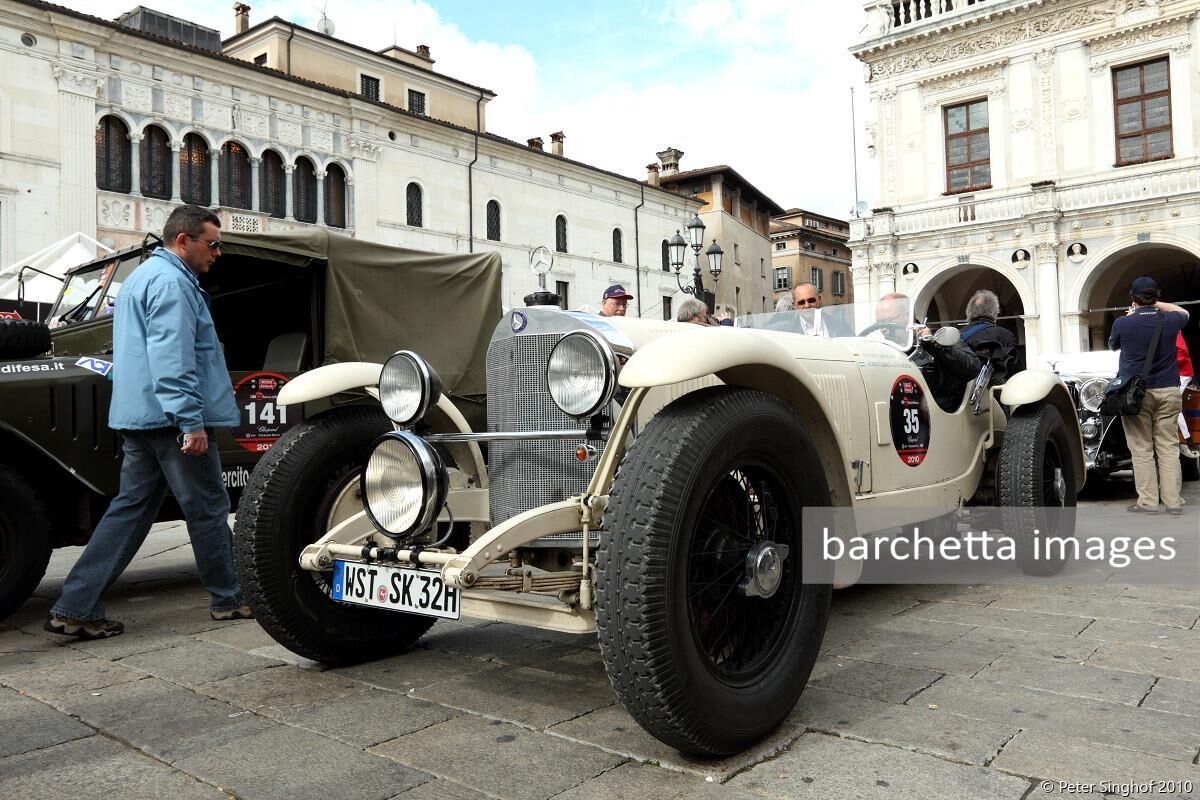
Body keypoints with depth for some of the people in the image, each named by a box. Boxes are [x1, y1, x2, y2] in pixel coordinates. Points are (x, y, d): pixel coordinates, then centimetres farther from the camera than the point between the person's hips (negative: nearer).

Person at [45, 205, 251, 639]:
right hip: (171, 418, -10)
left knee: (132, 508, 10)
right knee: (207, 510, 1)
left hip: (140, 416, 10)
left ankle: (76, 607, 8)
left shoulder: (142, 276, 22)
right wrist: (192, 421, -24)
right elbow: (171, 361, -22)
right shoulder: (171, 282, -12)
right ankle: (229, 599, 13)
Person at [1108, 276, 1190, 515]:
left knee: (1142, 450, 0)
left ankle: (1147, 502, -1)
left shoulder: (1122, 324, -7)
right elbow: (1183, 313, 27)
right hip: (1168, 391, 3)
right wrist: (1157, 305, 24)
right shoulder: (1170, 321, 1)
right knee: (1168, 448, 5)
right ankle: (1173, 501, 6)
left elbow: (1113, 345, 16)